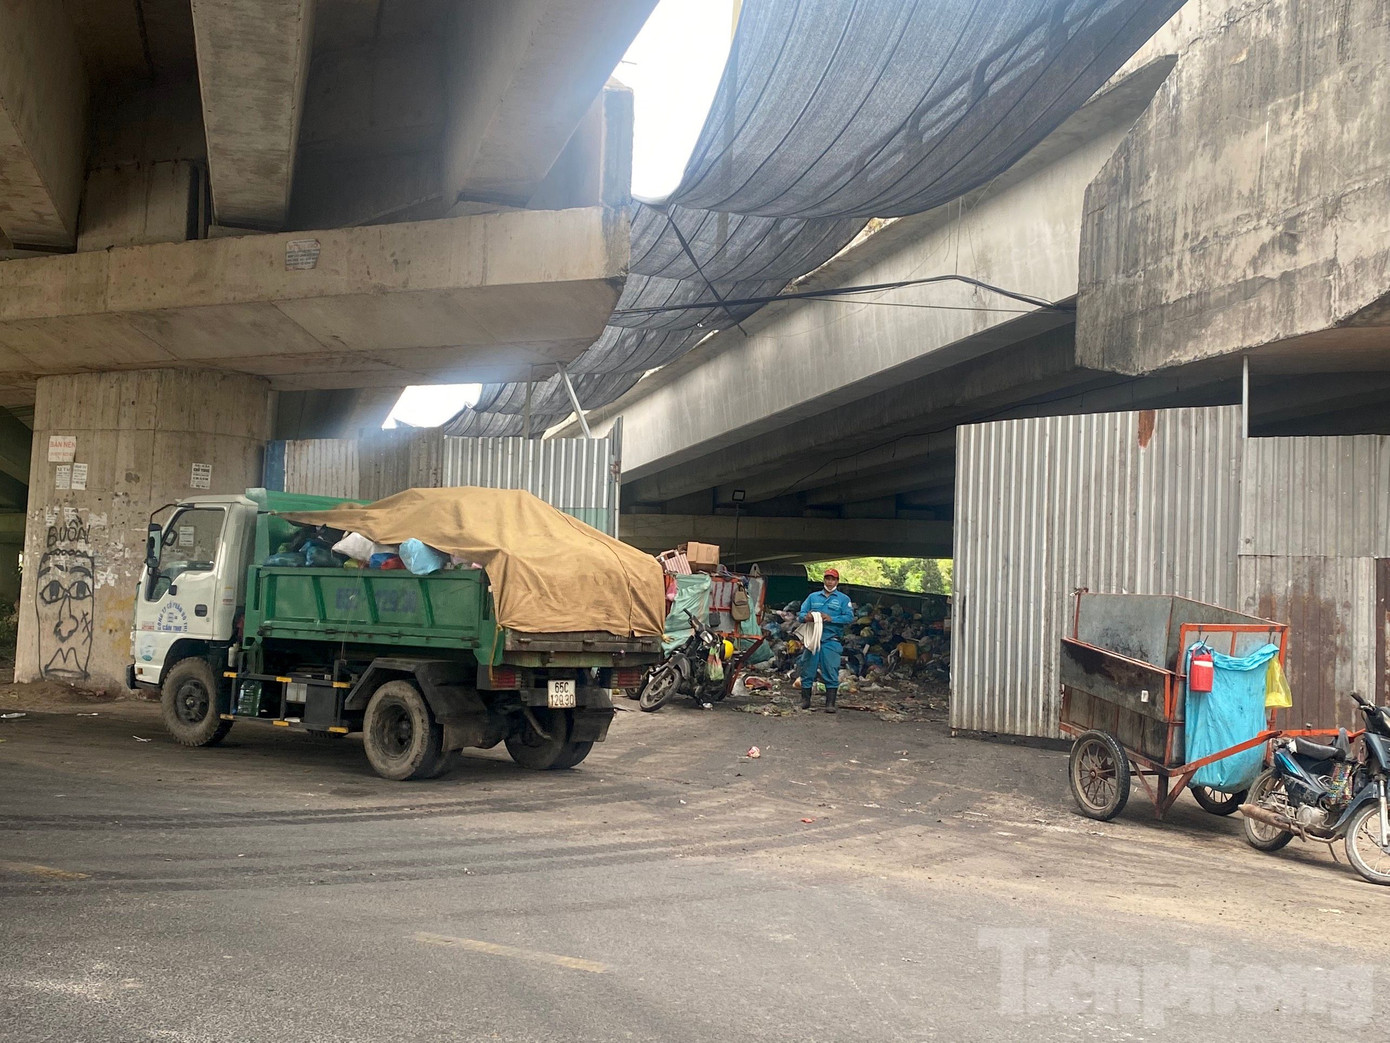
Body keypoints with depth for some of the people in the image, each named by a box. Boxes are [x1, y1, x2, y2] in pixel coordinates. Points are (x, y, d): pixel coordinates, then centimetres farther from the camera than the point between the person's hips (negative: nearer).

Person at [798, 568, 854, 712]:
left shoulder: (843, 599, 9)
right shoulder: (813, 597, 18)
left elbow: (849, 617, -4)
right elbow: (802, 613, 11)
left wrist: (831, 619, -16)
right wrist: (806, 617, -14)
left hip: (831, 641, -3)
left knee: (831, 672, -6)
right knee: (807, 670, 4)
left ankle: (830, 704, -4)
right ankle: (805, 700, 15)